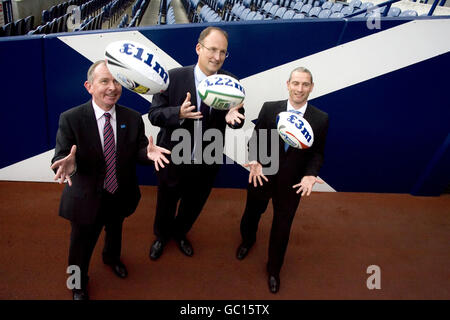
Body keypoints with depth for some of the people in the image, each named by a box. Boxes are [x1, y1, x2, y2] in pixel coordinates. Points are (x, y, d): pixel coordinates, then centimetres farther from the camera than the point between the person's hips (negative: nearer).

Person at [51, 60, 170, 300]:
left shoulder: (133, 118, -9)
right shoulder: (70, 119, -19)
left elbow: (137, 152, -7)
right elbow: (60, 157, -20)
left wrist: (148, 153, -31)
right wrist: (68, 164, -44)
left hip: (121, 197, 4)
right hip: (87, 200, -3)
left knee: (115, 232, 32)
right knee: (82, 246, 18)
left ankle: (112, 257, 68)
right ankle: (78, 285, 50)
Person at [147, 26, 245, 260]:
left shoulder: (230, 82, -11)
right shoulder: (174, 77, -17)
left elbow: (238, 120, -7)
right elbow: (154, 114, -15)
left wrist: (233, 117, -32)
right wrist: (179, 113, -35)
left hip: (207, 164, 2)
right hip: (173, 160, -2)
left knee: (193, 205, 26)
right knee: (166, 204, 23)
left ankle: (179, 233, 58)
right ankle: (161, 236, 55)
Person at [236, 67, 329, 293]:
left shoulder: (320, 119, -10)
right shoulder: (269, 108, -10)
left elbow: (317, 153, -3)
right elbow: (256, 138, -6)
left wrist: (310, 174, -20)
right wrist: (254, 161, -23)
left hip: (292, 184, 0)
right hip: (262, 176, 1)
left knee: (282, 227, 16)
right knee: (252, 213, 25)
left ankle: (274, 269, 43)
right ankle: (247, 240, 62)